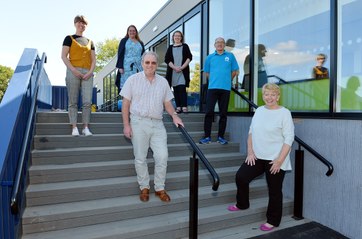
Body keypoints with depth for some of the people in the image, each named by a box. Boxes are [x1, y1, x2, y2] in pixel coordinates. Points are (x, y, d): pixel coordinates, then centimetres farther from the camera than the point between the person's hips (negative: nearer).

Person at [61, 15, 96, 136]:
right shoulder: (69, 38, 10)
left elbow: (93, 59, 14)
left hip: (87, 73, 3)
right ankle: (74, 128, 1)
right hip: (73, 72, -2)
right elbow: (64, 56, 0)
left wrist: (90, 72, -3)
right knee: (73, 101, -2)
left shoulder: (89, 41, 19)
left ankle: (86, 127, 1)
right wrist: (74, 70, -13)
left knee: (87, 102, -5)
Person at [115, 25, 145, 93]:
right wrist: (120, 67, -10)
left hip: (138, 67, 3)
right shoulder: (124, 41, 9)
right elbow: (120, 54, 2)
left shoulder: (140, 43, 19)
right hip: (127, 67, -3)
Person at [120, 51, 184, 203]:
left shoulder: (163, 82, 10)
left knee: (162, 156, -2)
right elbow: (125, 104, 0)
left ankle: (160, 188, 16)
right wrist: (126, 125, -6)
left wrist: (174, 115, -5)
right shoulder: (133, 80, 2)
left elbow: (167, 103, 13)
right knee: (140, 158, 5)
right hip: (139, 123, -2)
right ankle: (144, 188, 23)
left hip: (158, 124, 2)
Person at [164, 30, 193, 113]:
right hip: (173, 71, 2)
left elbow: (189, 58, 2)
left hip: (183, 71, -2)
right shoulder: (170, 47, 13)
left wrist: (182, 67, -10)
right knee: (175, 90, 1)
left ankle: (184, 107, -11)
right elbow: (167, 59, 4)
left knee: (182, 89, -12)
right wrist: (175, 67, -10)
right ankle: (178, 107, 4)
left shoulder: (185, 46, 10)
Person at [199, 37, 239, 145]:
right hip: (212, 88, 0)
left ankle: (221, 136, 13)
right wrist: (213, 81, 10)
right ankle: (207, 136, 1)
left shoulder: (230, 56, 9)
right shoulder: (210, 57, 11)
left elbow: (235, 71, 12)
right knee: (209, 112, -6)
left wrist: (227, 80, 11)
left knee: (223, 113, 5)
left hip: (226, 88, 0)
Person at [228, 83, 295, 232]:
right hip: (257, 157, 5)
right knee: (240, 177, 2)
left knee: (274, 191, 8)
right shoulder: (259, 111, 8)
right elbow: (251, 132, 11)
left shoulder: (284, 113, -9)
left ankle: (272, 221, 28)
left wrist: (280, 160, -18)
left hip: (275, 160, -5)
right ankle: (242, 204, 28)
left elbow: (289, 139, -13)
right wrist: (250, 152, 1)